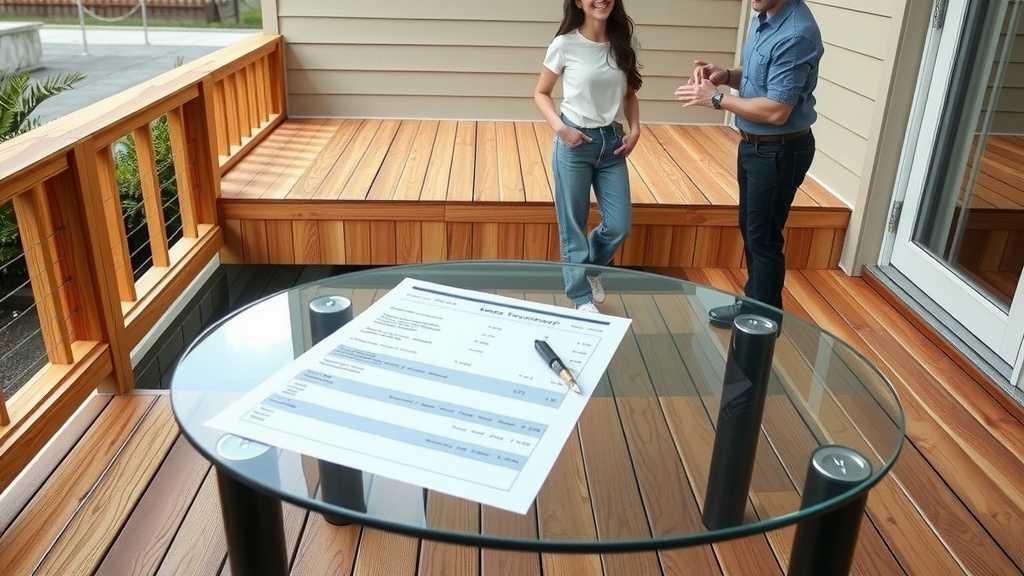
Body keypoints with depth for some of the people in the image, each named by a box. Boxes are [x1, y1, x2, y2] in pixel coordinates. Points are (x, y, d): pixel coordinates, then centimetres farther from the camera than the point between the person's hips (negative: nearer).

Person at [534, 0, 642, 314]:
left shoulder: (624, 44, 2)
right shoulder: (565, 45, -9)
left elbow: (629, 94, 13)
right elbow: (541, 93, -1)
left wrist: (634, 128, -2)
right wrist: (559, 126, -16)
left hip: (612, 141, 4)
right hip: (575, 142, -4)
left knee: (620, 224, 6)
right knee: (573, 227, 6)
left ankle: (592, 268, 37)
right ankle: (582, 296, 24)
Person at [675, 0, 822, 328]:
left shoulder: (796, 35, -26)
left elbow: (776, 111, -28)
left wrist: (716, 98, -21)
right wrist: (726, 75, -3)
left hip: (779, 151, -10)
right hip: (753, 144, 10)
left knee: (764, 238, 3)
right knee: (750, 229, 19)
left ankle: (765, 319, 20)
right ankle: (753, 305, 35)